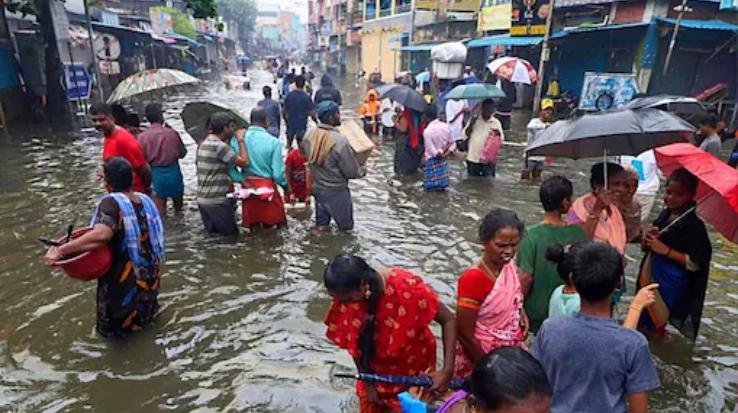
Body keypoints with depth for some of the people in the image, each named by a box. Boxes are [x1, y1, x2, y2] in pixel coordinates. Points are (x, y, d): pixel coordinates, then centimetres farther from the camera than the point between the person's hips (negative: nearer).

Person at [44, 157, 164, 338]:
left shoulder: (112, 202, -24)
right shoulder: (145, 199, -4)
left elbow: (101, 235, -42)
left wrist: (60, 250, -38)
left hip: (126, 281, -6)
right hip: (150, 276, 6)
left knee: (116, 326, 21)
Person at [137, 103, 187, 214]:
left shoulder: (142, 137, -7)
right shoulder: (172, 133, -9)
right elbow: (182, 153, 2)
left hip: (155, 174, 1)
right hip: (173, 172, 0)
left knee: (159, 210, 10)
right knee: (178, 204, 21)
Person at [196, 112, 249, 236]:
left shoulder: (203, 144, 11)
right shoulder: (219, 146, -17)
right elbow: (244, 162, -21)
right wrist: (241, 140, -10)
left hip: (202, 200, 9)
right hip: (217, 202, -9)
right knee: (231, 236, 1)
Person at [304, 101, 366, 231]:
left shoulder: (310, 136, -7)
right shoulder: (340, 141, -27)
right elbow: (352, 172, -18)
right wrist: (363, 170, 2)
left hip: (317, 188, 7)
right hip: (336, 191, -7)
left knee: (321, 226, 21)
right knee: (346, 228, 11)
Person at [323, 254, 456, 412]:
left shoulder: (405, 286, -34)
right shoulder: (345, 298, -23)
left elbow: (448, 320, -23)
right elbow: (353, 345, -8)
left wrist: (447, 370, -28)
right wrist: (367, 383, -3)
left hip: (413, 369, -2)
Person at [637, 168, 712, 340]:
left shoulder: (694, 225, -15)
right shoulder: (665, 214, 3)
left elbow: (695, 264, -19)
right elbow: (646, 248, 12)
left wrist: (666, 250, -21)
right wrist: (648, 238, -9)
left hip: (671, 285, -6)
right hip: (650, 276, 6)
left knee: (657, 326, 4)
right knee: (643, 320, 17)